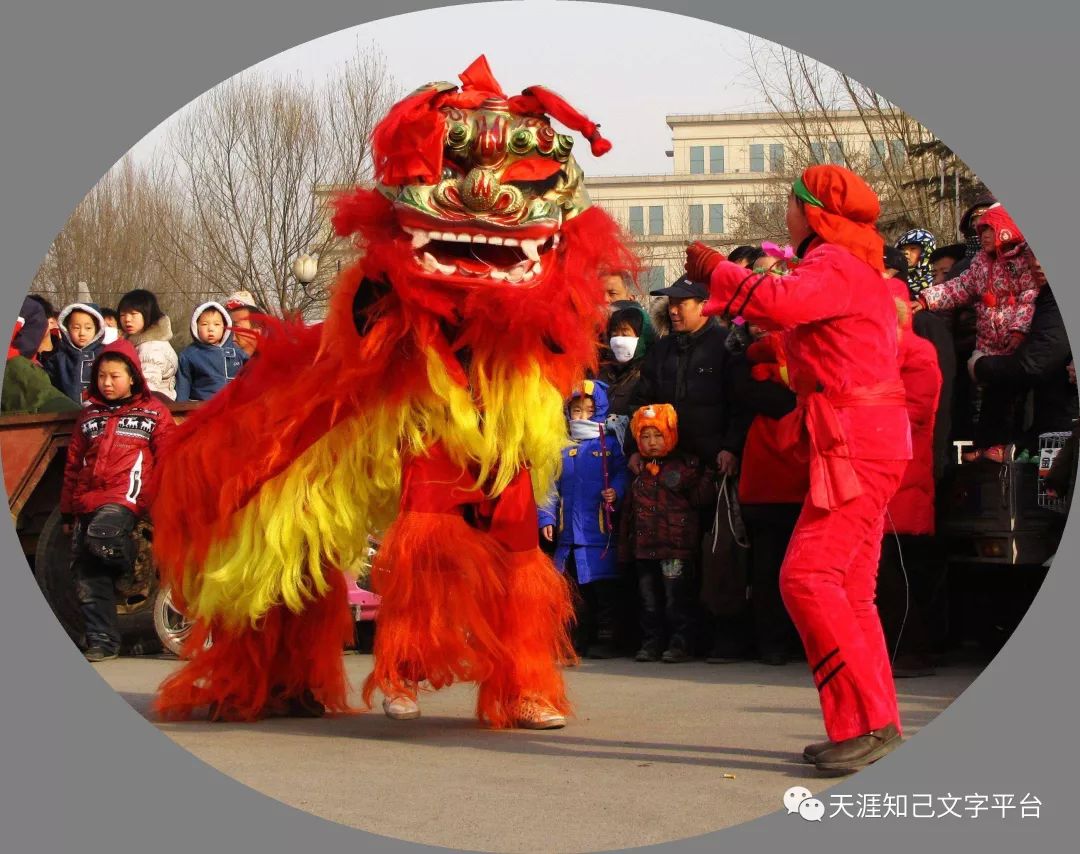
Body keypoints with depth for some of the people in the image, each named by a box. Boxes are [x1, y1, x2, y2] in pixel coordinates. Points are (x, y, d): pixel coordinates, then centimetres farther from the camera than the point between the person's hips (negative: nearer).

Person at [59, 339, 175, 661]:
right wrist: (68, 512, 16)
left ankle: (132, 564, -4)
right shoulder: (89, 416, 18)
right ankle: (101, 643, 7)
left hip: (125, 497, -5)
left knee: (100, 536, -34)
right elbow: (73, 466, 19)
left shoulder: (152, 412, 6)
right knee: (88, 579, 0)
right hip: (87, 502, 5)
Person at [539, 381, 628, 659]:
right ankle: (581, 639, 18)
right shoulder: (561, 448, 12)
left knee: (603, 585, -3)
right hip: (568, 531, 3)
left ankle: (606, 637, 5)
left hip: (600, 530, -3)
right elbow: (551, 486, 11)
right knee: (576, 589, 9)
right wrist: (547, 518, 3)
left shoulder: (609, 445, 5)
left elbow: (621, 475, 1)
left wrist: (616, 493, -19)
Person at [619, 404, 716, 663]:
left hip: (676, 546, -5)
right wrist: (625, 545, 15)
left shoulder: (688, 464, 0)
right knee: (649, 598, 10)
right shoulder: (640, 471, 16)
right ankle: (652, 642, 18)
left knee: (677, 596, -3)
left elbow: (705, 496, -5)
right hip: (644, 546, 5)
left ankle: (680, 643, 4)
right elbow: (629, 511, 18)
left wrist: (682, 486, -17)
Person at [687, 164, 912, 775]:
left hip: (857, 446, -11)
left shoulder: (836, 264, -10)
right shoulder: (853, 268, 22)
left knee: (808, 576, -16)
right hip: (863, 444, 11)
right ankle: (872, 727, 12)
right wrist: (723, 280, 27)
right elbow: (793, 316, 32)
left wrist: (718, 271, -14)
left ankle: (870, 722, -18)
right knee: (848, 589, 10)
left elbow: (780, 303, -28)